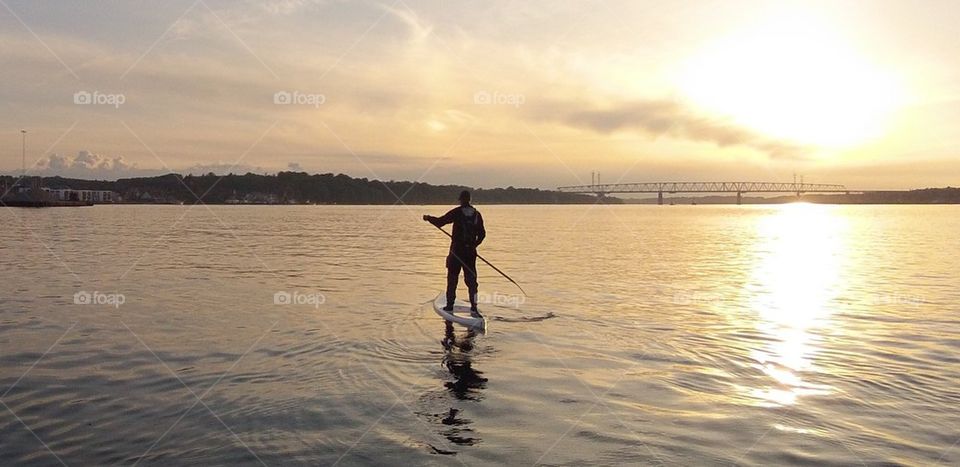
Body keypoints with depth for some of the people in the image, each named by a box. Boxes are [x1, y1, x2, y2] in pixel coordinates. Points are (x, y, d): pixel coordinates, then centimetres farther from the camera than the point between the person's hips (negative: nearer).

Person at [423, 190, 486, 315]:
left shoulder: (457, 212, -8)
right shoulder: (477, 214, 5)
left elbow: (440, 222, -8)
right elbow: (482, 234, 9)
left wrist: (429, 218, 10)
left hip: (457, 250, -3)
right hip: (470, 252, 3)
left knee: (452, 278, 8)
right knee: (471, 279, 5)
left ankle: (450, 305, 12)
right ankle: (474, 307, -2)